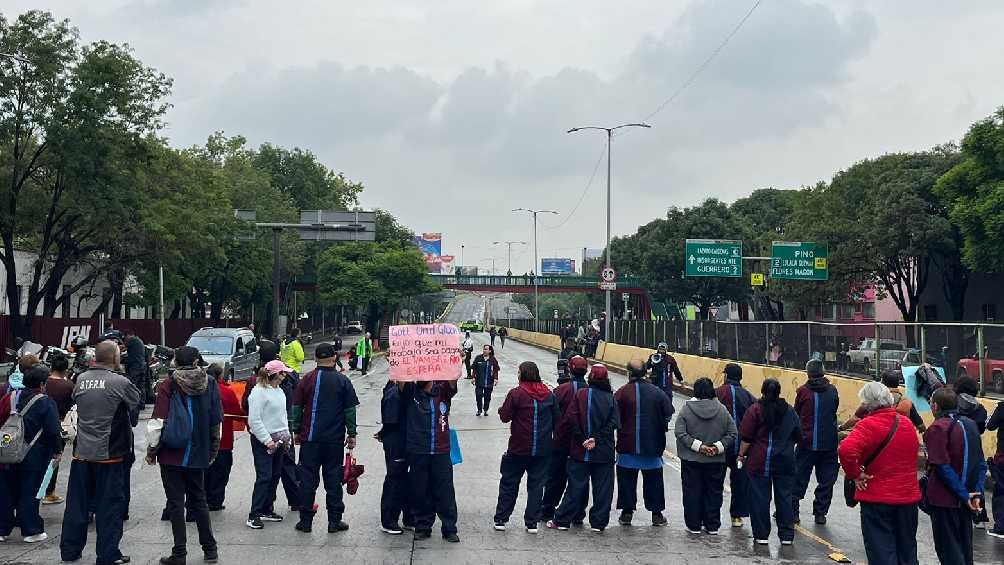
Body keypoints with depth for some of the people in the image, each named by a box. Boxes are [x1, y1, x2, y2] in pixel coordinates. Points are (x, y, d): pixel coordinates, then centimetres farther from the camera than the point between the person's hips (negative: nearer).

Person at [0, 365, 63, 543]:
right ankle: (31, 531, 7)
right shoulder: (46, 403, -11)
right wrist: (57, 451, 0)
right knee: (29, 493, 3)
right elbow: (54, 431, -12)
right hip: (34, 458, -4)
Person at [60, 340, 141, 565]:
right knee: (110, 504, 4)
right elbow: (138, 402, -2)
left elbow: (75, 400, 14)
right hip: (109, 453, -5)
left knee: (77, 502, 14)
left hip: (81, 452, 5)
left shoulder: (81, 379, 1)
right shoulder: (120, 382, -13)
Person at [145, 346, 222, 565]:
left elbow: (158, 422, -14)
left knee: (176, 503, 3)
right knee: (198, 500, 16)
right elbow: (217, 421, 5)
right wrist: (213, 450, 15)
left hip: (171, 456, -4)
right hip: (198, 455, 4)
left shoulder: (168, 385, -11)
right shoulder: (209, 384, 1)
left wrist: (151, 450, -3)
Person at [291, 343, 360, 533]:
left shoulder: (307, 380, 1)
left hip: (310, 439, 1)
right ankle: (334, 521, 8)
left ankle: (305, 520, 10)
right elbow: (350, 410, 0)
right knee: (333, 479, 5)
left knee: (308, 479, 7)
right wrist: (351, 434, 7)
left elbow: (296, 408, 4)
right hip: (335, 439, -1)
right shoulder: (343, 381, -1)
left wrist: (296, 431, 13)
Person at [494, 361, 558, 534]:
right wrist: (552, 439, 19)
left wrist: (501, 409, 11)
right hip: (542, 449, 3)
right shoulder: (549, 395, 3)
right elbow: (556, 419, 7)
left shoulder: (516, 394, -11)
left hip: (519, 448, -3)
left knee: (509, 483, 9)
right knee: (536, 484, 9)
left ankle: (501, 519, 13)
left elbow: (505, 416, -9)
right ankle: (532, 523, 9)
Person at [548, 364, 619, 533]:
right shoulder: (611, 398, 0)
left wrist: (581, 439, -7)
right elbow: (613, 423, -10)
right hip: (604, 452, 1)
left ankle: (562, 520, 10)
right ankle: (598, 523, 12)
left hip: (580, 450, 0)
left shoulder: (581, 394, -5)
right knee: (603, 487, 9)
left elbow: (570, 420, -12)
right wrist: (597, 439, -13)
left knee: (576, 486, 6)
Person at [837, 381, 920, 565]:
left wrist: (854, 474, -17)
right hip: (909, 497, 6)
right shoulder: (907, 423, 4)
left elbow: (846, 450, -31)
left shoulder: (868, 424, -17)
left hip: (877, 498, -6)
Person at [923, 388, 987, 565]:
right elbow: (981, 463, 7)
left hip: (944, 499, -7)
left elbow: (942, 466, -20)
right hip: (966, 500, 7)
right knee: (964, 546, 19)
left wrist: (964, 495, -15)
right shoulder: (970, 424, 7)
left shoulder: (938, 428, -15)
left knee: (948, 550, 1)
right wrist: (977, 493, 3)